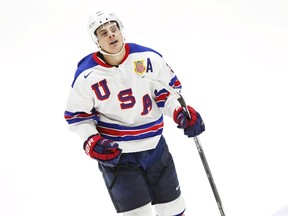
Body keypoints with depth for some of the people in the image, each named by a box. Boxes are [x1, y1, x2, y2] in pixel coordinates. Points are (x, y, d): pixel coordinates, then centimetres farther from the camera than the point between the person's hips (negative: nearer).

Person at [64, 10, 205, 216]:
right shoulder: (87, 76, -12)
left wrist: (181, 113, -14)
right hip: (115, 154, -3)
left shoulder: (148, 57, -9)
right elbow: (76, 114, -2)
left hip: (155, 146, 3)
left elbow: (168, 87, 3)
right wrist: (92, 142, -17)